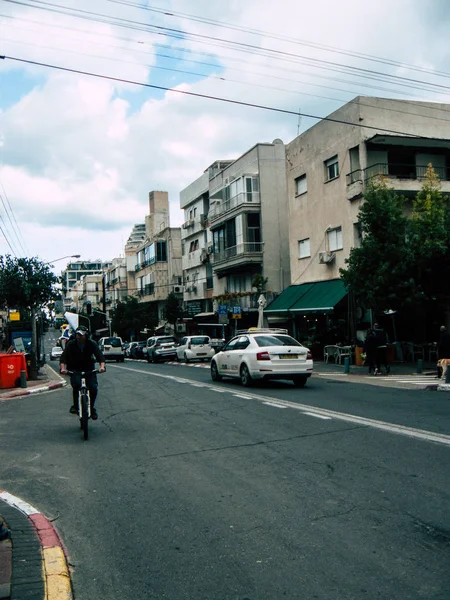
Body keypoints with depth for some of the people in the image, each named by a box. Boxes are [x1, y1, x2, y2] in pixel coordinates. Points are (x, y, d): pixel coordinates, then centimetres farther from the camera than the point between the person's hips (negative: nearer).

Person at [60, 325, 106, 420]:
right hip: (75, 370, -1)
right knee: (76, 384, -29)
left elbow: (100, 355, -16)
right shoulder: (71, 344, -8)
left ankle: (92, 408, 8)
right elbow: (63, 357, -15)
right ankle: (75, 406, -10)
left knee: (94, 388, -15)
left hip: (89, 369, 1)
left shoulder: (92, 344, -7)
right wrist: (63, 368, -34)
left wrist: (102, 366, -35)